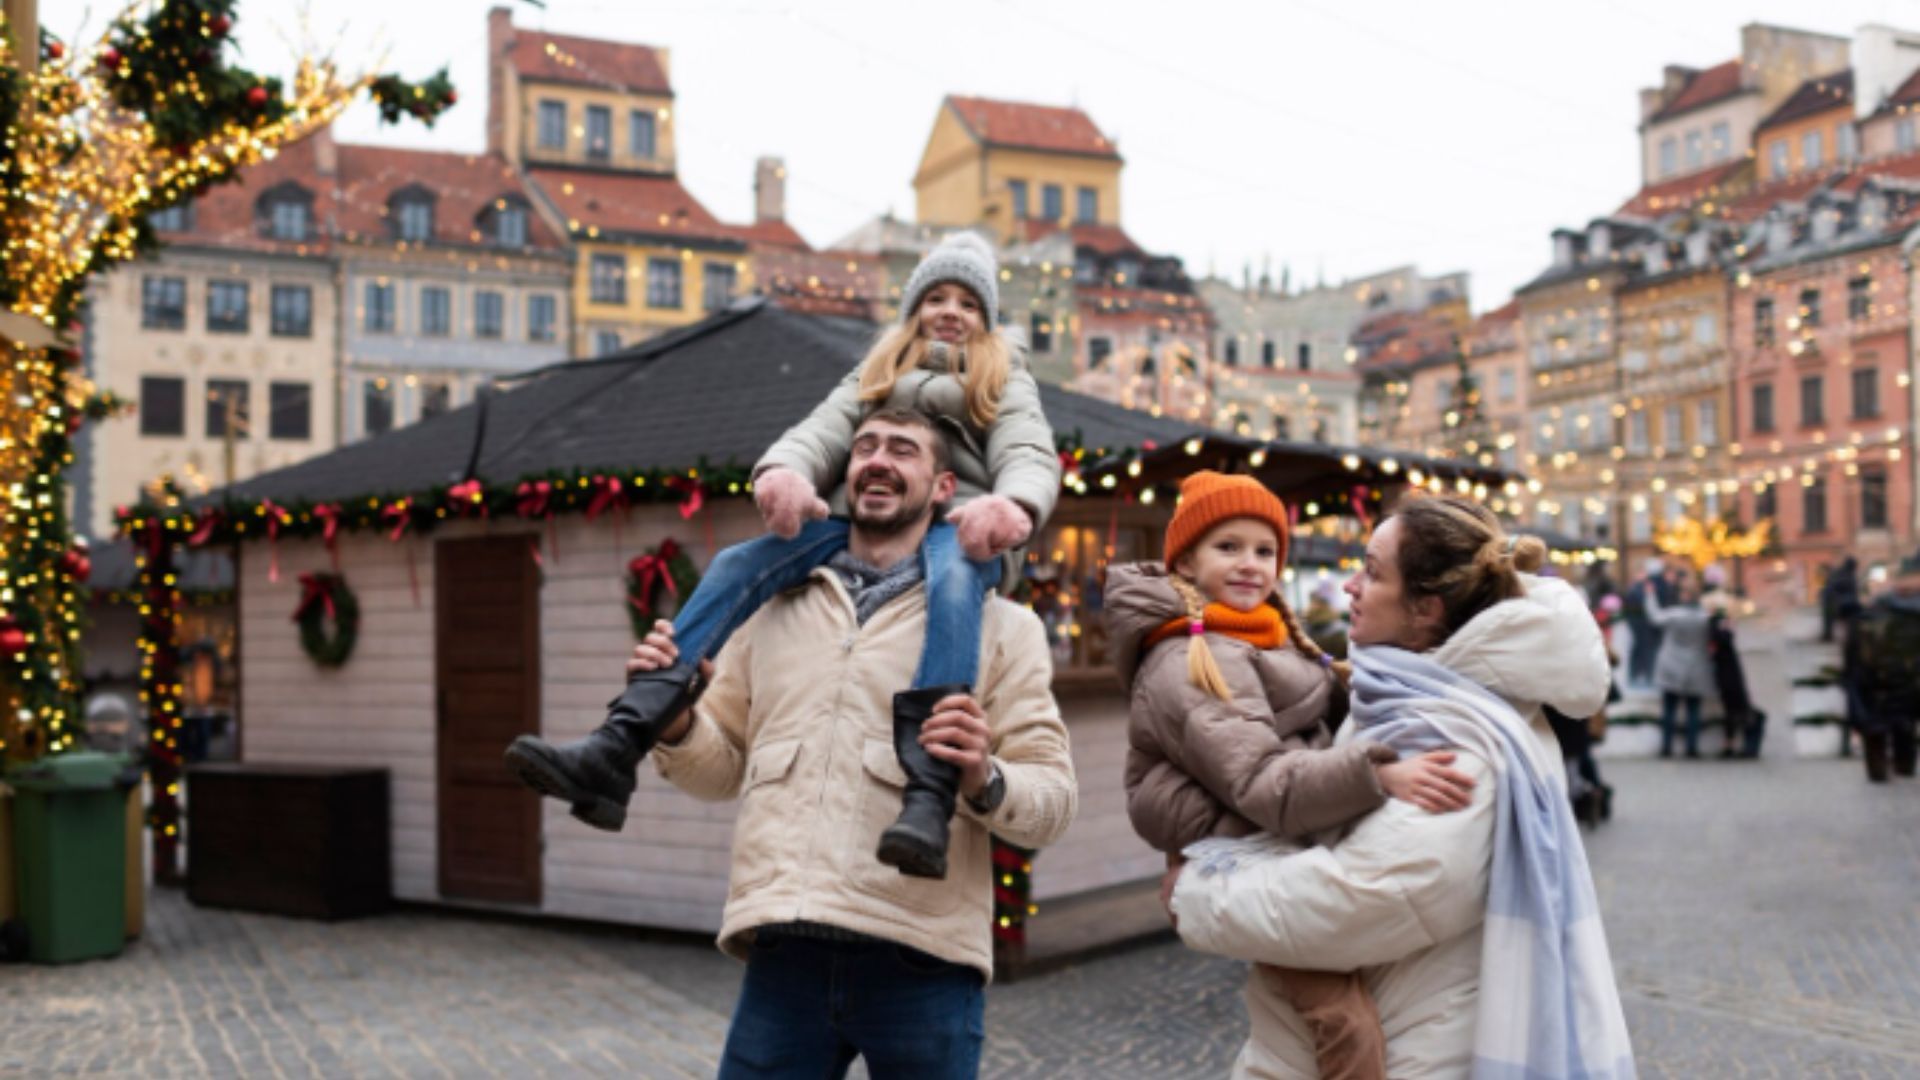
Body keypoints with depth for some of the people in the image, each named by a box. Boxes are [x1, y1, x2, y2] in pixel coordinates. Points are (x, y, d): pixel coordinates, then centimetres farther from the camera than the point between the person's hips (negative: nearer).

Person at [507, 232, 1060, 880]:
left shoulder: (1008, 383, 23)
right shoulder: (875, 374, 31)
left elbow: (1031, 457, 1)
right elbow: (824, 430, 9)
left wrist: (1013, 504, -27)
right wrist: (784, 469, -19)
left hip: (956, 528, -3)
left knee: (950, 582, -39)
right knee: (736, 567, -22)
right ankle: (614, 754, -34)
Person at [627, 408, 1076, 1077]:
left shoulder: (997, 625, 7)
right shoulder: (775, 613, 17)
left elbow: (1053, 800, 1)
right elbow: (723, 770, 19)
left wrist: (985, 781, -20)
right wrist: (676, 724, -1)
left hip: (921, 962, -2)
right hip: (784, 955, 3)